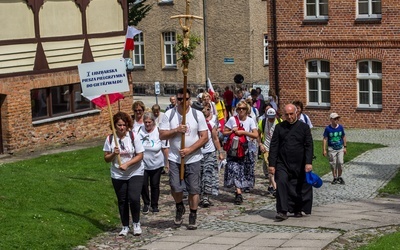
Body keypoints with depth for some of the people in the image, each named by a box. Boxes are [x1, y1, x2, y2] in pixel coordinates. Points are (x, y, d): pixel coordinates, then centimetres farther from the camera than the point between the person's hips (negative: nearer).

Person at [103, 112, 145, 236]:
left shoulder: (133, 136, -8)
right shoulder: (110, 139, -2)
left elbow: (140, 155, -9)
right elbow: (106, 159, 3)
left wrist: (127, 164, -21)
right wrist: (113, 154, -18)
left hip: (135, 173, -2)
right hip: (117, 176, 2)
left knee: (134, 198, -15)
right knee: (122, 201, 9)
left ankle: (136, 224, 7)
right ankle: (125, 227, 23)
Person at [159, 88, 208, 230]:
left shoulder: (198, 115, -2)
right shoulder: (169, 115, 0)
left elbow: (204, 137, -4)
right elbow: (162, 135, -2)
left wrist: (189, 150, -14)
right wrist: (176, 130, -17)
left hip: (193, 159, 0)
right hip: (175, 158, 0)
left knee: (194, 189, 3)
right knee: (175, 187, -8)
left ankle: (193, 217, 17)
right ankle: (179, 207, 23)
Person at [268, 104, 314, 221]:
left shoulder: (304, 127, 4)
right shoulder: (279, 127, 6)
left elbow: (309, 146, -1)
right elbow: (273, 146, 4)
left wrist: (308, 163, -12)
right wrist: (272, 164, -3)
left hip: (299, 165, 0)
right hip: (282, 163, 0)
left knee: (300, 188, 6)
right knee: (281, 183, -18)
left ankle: (298, 210, 25)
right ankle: (282, 211, -19)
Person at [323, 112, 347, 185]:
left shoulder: (340, 127, 0)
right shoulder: (328, 128, -8)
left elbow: (343, 137, 10)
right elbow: (325, 139, -5)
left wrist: (345, 147, 9)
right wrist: (324, 150, -8)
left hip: (340, 148, 2)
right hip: (332, 148, -2)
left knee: (340, 163, -2)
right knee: (333, 164, 4)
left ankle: (339, 177, 15)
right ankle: (335, 178, 17)